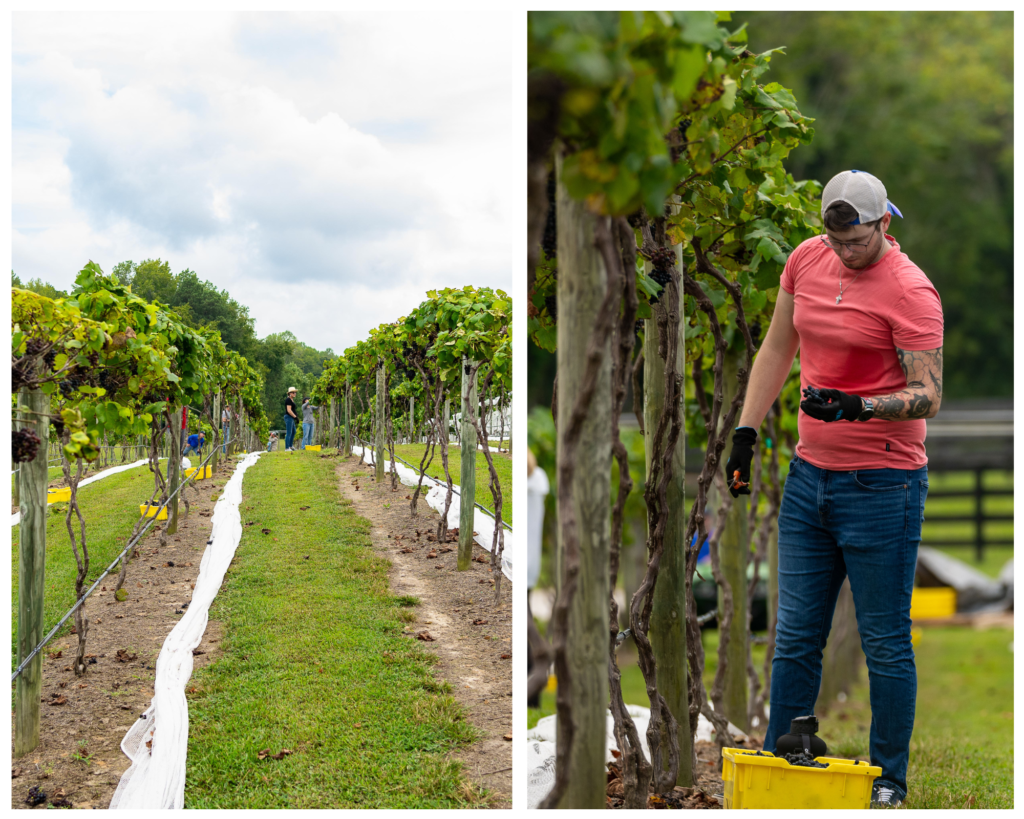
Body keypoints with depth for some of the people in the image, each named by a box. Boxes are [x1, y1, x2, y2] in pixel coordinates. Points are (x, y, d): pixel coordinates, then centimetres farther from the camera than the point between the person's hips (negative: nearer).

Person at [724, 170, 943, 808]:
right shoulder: (807, 260, 6)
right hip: (809, 474, 6)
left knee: (886, 644, 1)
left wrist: (861, 408, -33)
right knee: (795, 636, 11)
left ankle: (889, 784, 12)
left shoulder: (910, 290, -13)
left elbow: (929, 395, -16)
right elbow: (777, 350, 17)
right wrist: (747, 431, 13)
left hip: (882, 486, -6)